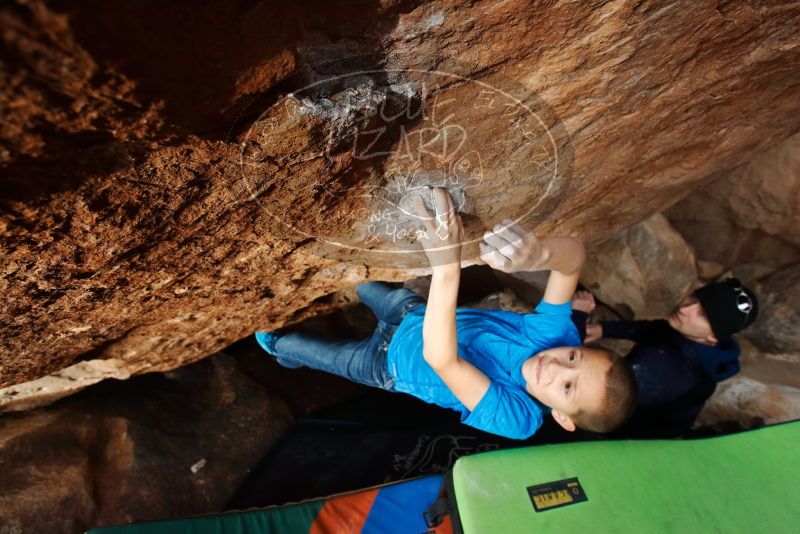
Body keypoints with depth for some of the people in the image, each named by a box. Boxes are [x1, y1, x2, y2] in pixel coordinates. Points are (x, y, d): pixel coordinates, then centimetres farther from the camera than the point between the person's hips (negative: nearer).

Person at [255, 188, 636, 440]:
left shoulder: (515, 418, -40)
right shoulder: (556, 333, -28)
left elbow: (442, 358, -58)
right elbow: (574, 253, -35)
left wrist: (446, 264, -72)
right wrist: (540, 253, -61)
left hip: (389, 364, -3)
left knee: (322, 355, 19)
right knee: (378, 291, 28)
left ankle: (278, 347, 55)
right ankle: (355, 288, 67)